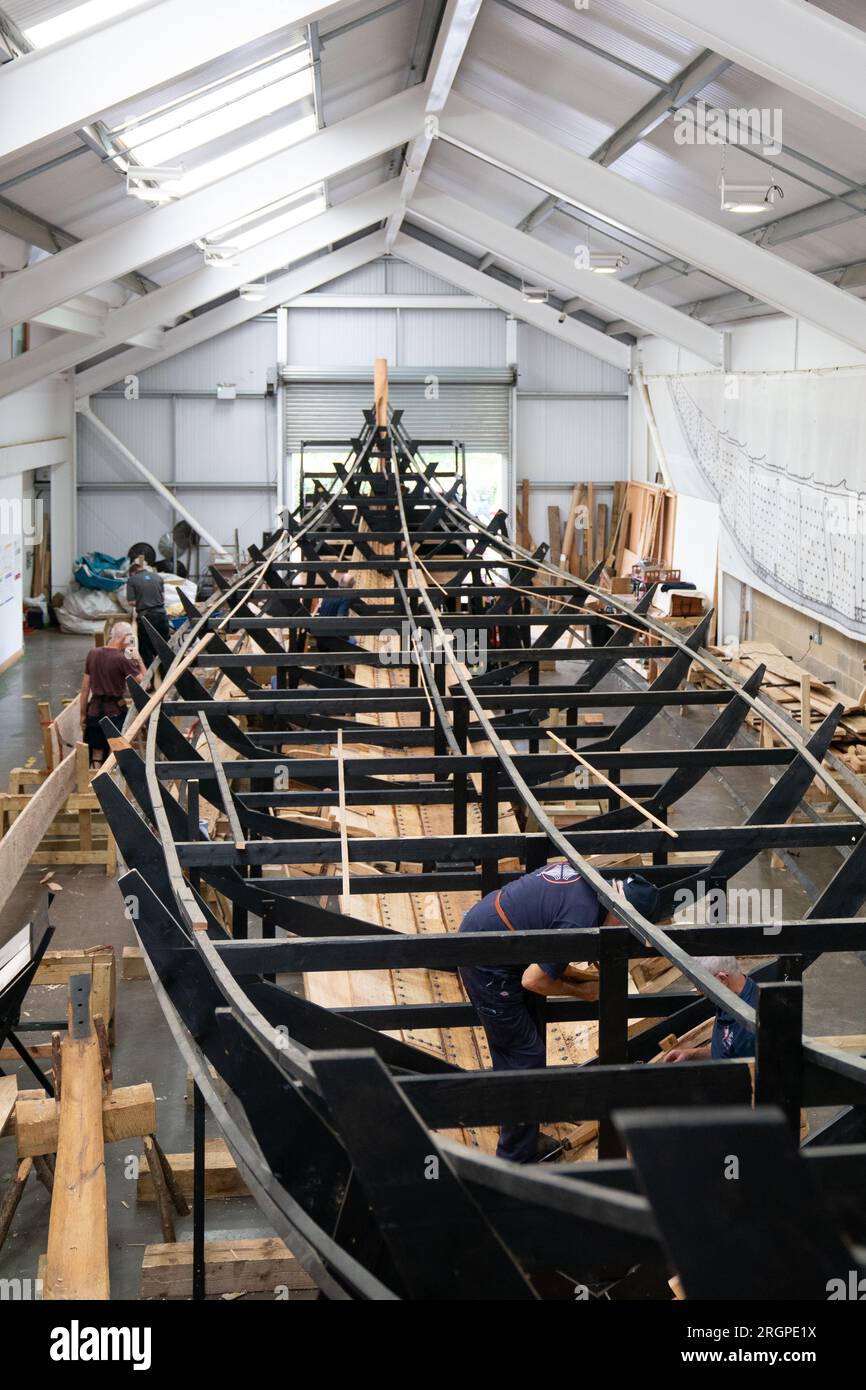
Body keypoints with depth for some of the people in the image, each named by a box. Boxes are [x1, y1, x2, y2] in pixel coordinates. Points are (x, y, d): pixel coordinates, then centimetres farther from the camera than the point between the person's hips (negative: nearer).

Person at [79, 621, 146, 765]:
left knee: (96, 754, 11)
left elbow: (85, 688, 6)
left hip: (94, 710, 5)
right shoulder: (122, 659, -16)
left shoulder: (93, 653, 2)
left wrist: (83, 714, 13)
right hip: (116, 711, -5)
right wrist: (139, 659, 1)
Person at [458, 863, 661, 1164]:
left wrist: (561, 969, 10)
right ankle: (516, 1158, 10)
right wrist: (580, 991, -3)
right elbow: (533, 980, -20)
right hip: (487, 967, -10)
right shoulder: (581, 919, -25)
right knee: (524, 1055, -1)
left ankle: (526, 1139, 31)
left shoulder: (585, 875, 2)